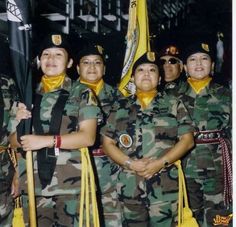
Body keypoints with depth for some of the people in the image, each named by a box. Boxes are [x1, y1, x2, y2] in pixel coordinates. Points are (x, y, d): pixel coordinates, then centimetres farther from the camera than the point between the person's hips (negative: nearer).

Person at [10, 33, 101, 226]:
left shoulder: (82, 93, 1)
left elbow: (88, 137, -8)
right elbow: (15, 142, 13)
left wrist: (47, 140, -16)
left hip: (70, 186, -3)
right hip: (31, 187, 3)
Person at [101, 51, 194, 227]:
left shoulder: (174, 105, 6)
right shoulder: (120, 107, 10)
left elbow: (187, 140, 1)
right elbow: (107, 142, 7)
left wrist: (161, 162, -12)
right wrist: (130, 163, -9)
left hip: (165, 186, -1)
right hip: (130, 185, 2)